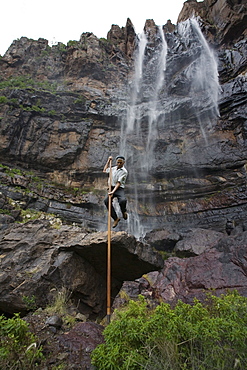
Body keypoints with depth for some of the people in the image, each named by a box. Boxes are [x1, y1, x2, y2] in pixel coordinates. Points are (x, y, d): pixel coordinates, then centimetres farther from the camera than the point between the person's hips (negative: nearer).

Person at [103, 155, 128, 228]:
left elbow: (119, 183, -16)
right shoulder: (113, 168, 16)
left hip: (119, 189, -5)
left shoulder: (124, 171, -5)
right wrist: (108, 161, 27)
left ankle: (124, 211, 4)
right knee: (106, 200, -24)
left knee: (123, 200, -35)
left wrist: (113, 191, -27)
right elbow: (105, 170, 35)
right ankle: (115, 218, -11)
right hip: (112, 188, 5)